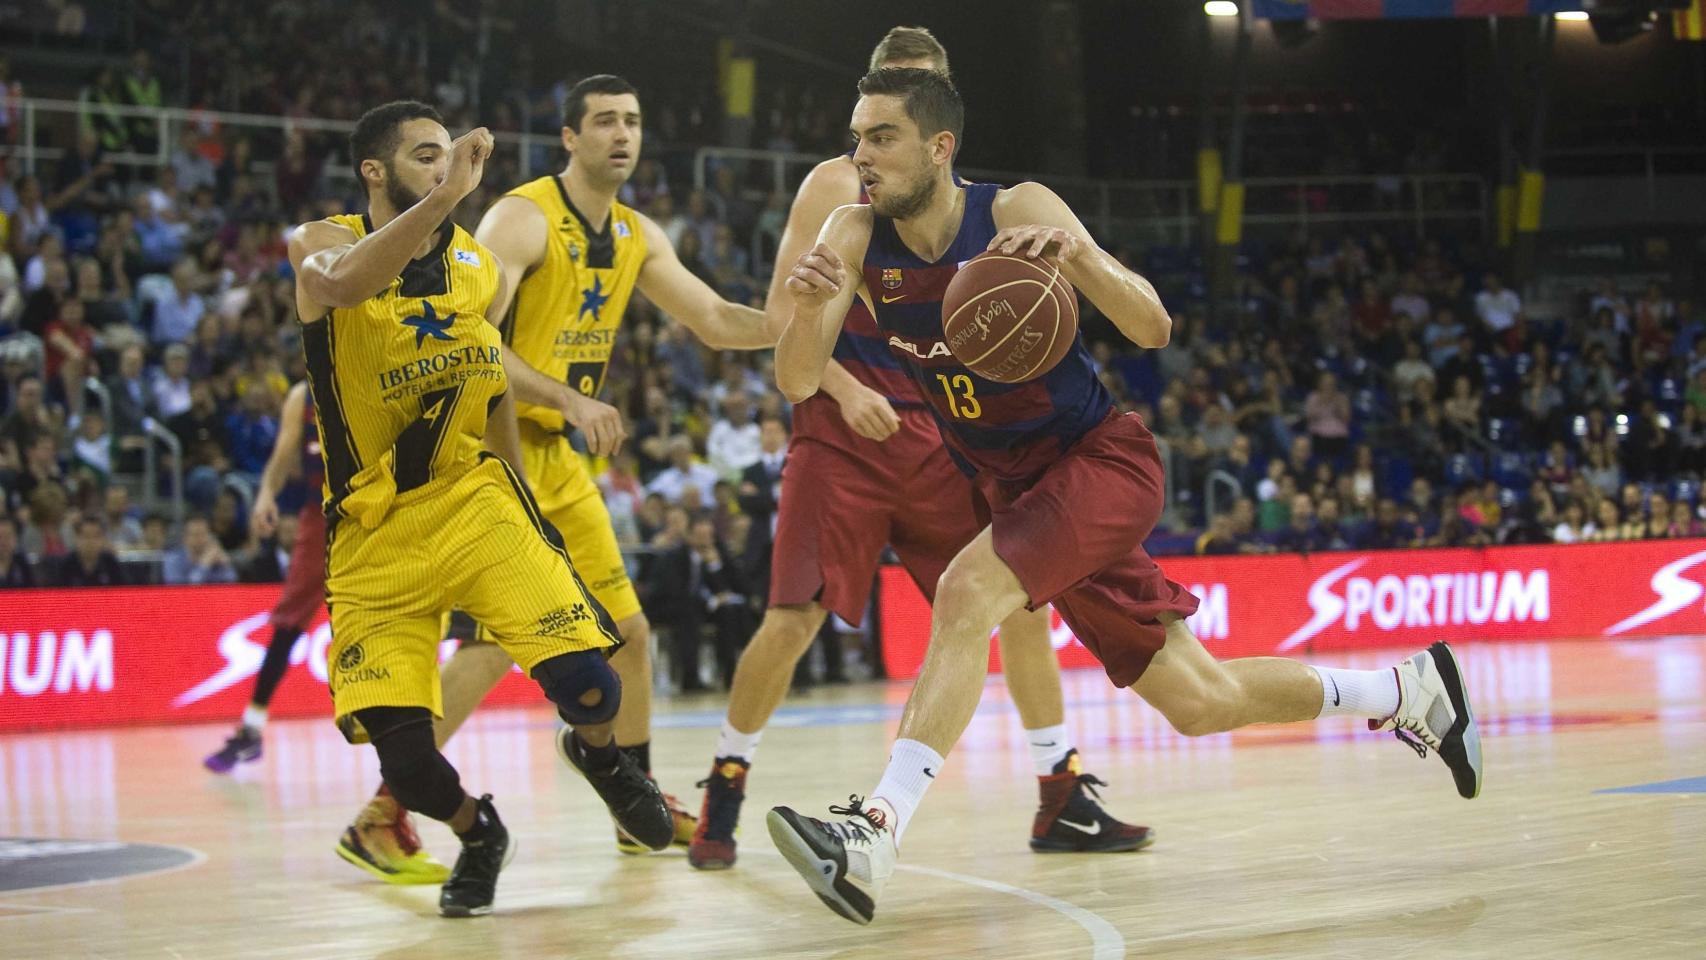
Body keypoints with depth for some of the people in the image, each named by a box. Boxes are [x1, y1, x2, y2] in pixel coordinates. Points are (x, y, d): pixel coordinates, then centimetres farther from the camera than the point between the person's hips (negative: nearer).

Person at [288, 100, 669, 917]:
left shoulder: (481, 268, 4)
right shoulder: (322, 243, -10)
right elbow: (343, 282, -36)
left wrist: (522, 498, 20)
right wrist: (446, 196, -43)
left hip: (474, 499, 3)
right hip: (375, 534, -3)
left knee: (588, 685, -14)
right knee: (400, 752, -13)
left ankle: (601, 759, 24)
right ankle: (477, 835, 21)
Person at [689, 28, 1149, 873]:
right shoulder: (838, 185, -2)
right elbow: (781, 313, -7)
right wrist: (844, 389, -20)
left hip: (940, 437, 5)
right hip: (844, 434, -5)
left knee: (1022, 600, -2)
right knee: (794, 618, -9)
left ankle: (1062, 803, 6)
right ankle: (723, 790, 10)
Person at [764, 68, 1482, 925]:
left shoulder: (1017, 212, -17)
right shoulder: (857, 237, -6)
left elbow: (1153, 330, -18)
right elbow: (798, 382, -16)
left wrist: (1079, 256, -36)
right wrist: (809, 307, -37)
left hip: (1103, 460, -5)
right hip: (1018, 486, 5)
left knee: (965, 594, -31)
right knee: (1199, 702, 10)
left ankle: (874, 837, -36)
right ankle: (1410, 690, 31)